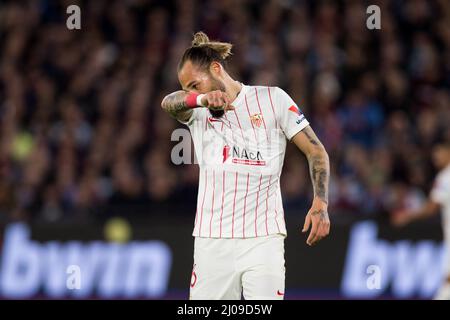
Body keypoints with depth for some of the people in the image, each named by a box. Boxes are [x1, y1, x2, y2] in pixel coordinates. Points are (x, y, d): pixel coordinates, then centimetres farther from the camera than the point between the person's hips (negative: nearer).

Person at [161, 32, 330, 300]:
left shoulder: (272, 99, 4)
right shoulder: (196, 112, 10)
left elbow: (316, 151, 4)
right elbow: (169, 103, -13)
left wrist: (320, 204, -11)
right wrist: (202, 99, -36)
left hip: (263, 239, -3)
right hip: (212, 241, 3)